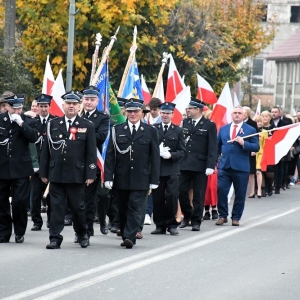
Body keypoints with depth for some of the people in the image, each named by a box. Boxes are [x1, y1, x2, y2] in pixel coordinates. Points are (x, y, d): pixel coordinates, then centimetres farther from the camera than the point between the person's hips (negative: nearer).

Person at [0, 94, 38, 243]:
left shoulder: (28, 122, 1)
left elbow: (33, 137, -15)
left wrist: (21, 123, -20)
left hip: (20, 168, -2)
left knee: (20, 201, -6)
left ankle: (20, 232, 10)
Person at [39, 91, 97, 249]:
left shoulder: (87, 126, 3)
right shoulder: (53, 125, 8)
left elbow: (91, 153, 0)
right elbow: (46, 150, 8)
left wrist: (90, 174, -6)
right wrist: (44, 172, 5)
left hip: (76, 175, -1)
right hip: (56, 174, 1)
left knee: (78, 207, 6)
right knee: (56, 207, 0)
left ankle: (82, 234, 25)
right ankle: (55, 238, 2)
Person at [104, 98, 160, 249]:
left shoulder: (150, 131, 4)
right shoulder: (117, 130, 6)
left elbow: (155, 157, 3)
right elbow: (110, 155, 3)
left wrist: (154, 179, -2)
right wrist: (108, 177, -5)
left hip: (140, 178, -2)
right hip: (121, 178, 2)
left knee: (135, 207, -9)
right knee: (123, 209, 8)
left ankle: (130, 237, -12)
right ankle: (126, 237, 18)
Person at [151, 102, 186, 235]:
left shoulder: (178, 131, 10)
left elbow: (182, 151, 6)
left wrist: (170, 155, -12)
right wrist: (158, 152, -13)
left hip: (172, 169, -1)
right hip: (156, 168, 1)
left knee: (172, 196, -7)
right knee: (157, 198, 1)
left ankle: (172, 225, 3)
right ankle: (160, 225, 9)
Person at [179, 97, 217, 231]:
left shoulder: (209, 125, -3)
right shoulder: (185, 123, 10)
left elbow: (212, 148, -6)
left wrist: (210, 166, -14)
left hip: (200, 165, -4)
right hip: (184, 164, 4)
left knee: (198, 195, 2)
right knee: (181, 191, 2)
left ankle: (196, 221, 10)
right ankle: (187, 216, 21)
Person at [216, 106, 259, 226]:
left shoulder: (250, 130, 4)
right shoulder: (223, 129, 14)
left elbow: (256, 147, -2)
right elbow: (218, 146, 20)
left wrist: (244, 143, -16)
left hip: (241, 167, -2)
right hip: (224, 166, 2)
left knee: (240, 194, 4)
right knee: (221, 190, -7)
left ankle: (236, 217, 15)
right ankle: (222, 216, 5)